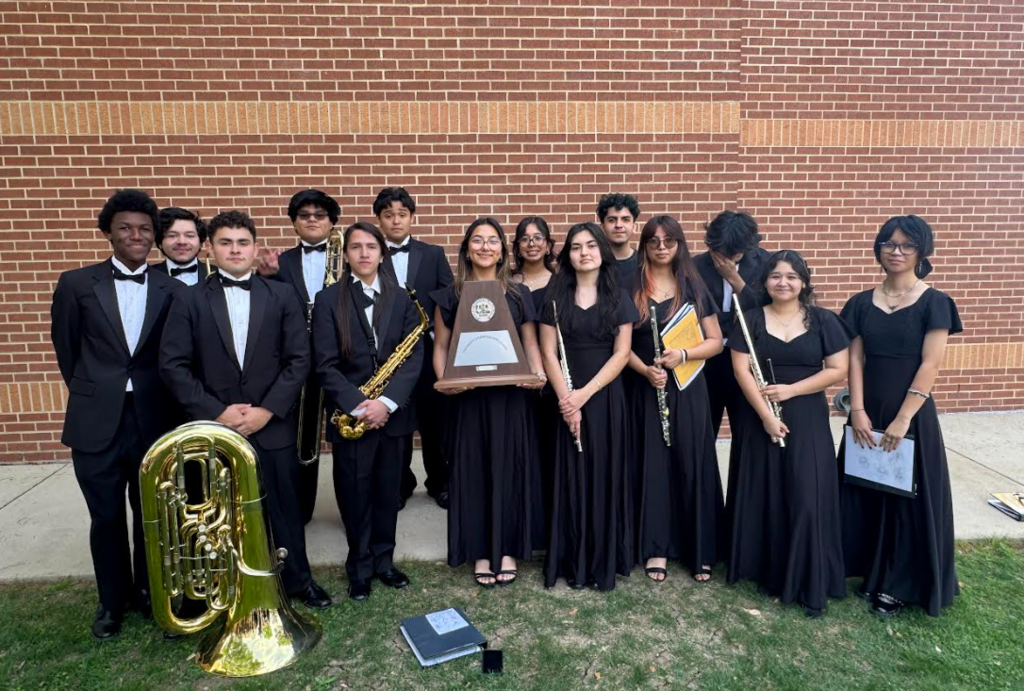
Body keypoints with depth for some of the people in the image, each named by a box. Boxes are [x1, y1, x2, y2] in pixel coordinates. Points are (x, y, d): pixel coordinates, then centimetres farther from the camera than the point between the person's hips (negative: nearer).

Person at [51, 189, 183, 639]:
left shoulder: (172, 290, 0)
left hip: (154, 421, 0)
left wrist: (154, 396, 7)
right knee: (106, 518, 12)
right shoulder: (77, 284, 0)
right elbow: (65, 348, 9)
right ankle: (113, 600, 32)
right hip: (97, 422, 0)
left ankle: (150, 592, 33)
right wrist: (88, 394, 13)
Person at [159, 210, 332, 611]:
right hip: (215, 427, 0)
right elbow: (173, 365, -3)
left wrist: (267, 410, -12)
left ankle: (298, 579, 32)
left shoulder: (282, 296, 2)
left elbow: (299, 360, -2)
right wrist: (216, 412, -12)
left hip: (273, 426, 0)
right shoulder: (190, 300, 1)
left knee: (284, 507, 12)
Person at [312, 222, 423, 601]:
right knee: (355, 494, 8)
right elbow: (326, 364, -7)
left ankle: (383, 560, 30)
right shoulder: (328, 299, -1)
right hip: (350, 414, -2)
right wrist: (358, 405, -18)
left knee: (388, 492, 12)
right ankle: (359, 567, 26)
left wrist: (387, 401, -15)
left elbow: (414, 357, -2)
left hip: (393, 412, 2)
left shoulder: (401, 298, 5)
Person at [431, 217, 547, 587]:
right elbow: (441, 346, 4)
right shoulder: (450, 296, 4)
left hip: (510, 395, 1)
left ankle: (507, 549, 22)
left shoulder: (519, 293, 6)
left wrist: (538, 373, -11)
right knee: (472, 470, 6)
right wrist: (443, 380, -14)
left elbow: (530, 343, 7)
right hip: (467, 396, 0)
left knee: (509, 468, 7)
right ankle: (481, 551, 21)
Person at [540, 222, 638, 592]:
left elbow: (621, 354, -4)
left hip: (606, 398, 0)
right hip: (566, 400, 0)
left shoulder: (619, 297, 2)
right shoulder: (555, 296, 3)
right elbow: (548, 353, -2)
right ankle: (573, 562, 17)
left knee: (605, 478, 5)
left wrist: (585, 393, -13)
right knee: (571, 479, 5)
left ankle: (604, 562, 18)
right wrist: (566, 398, -14)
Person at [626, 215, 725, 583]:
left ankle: (701, 550, 15)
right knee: (651, 465, 4)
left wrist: (683, 354, -15)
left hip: (687, 389, 0)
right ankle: (656, 548, 15)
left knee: (692, 465, 3)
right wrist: (645, 369, -16)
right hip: (644, 389, 0)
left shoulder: (693, 286, 4)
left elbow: (715, 341, 4)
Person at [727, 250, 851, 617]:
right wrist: (766, 416, -14)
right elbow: (741, 371, -6)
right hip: (758, 418, 1)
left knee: (807, 498, -3)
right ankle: (764, 569, 23)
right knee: (762, 496, 7)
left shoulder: (823, 320, 1)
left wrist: (790, 390, -14)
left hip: (807, 420, 0)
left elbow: (838, 369, -3)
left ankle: (810, 584, 8)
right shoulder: (750, 319, 1)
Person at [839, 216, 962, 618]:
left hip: (912, 413, -3)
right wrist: (857, 411, -9)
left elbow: (930, 365, -12)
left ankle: (900, 585, 20)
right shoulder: (862, 303, 4)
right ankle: (871, 573, 27)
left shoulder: (934, 303, -6)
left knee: (908, 496, 5)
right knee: (865, 492, 11)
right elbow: (855, 359, 1)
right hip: (868, 412, 4)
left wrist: (903, 419, -17)